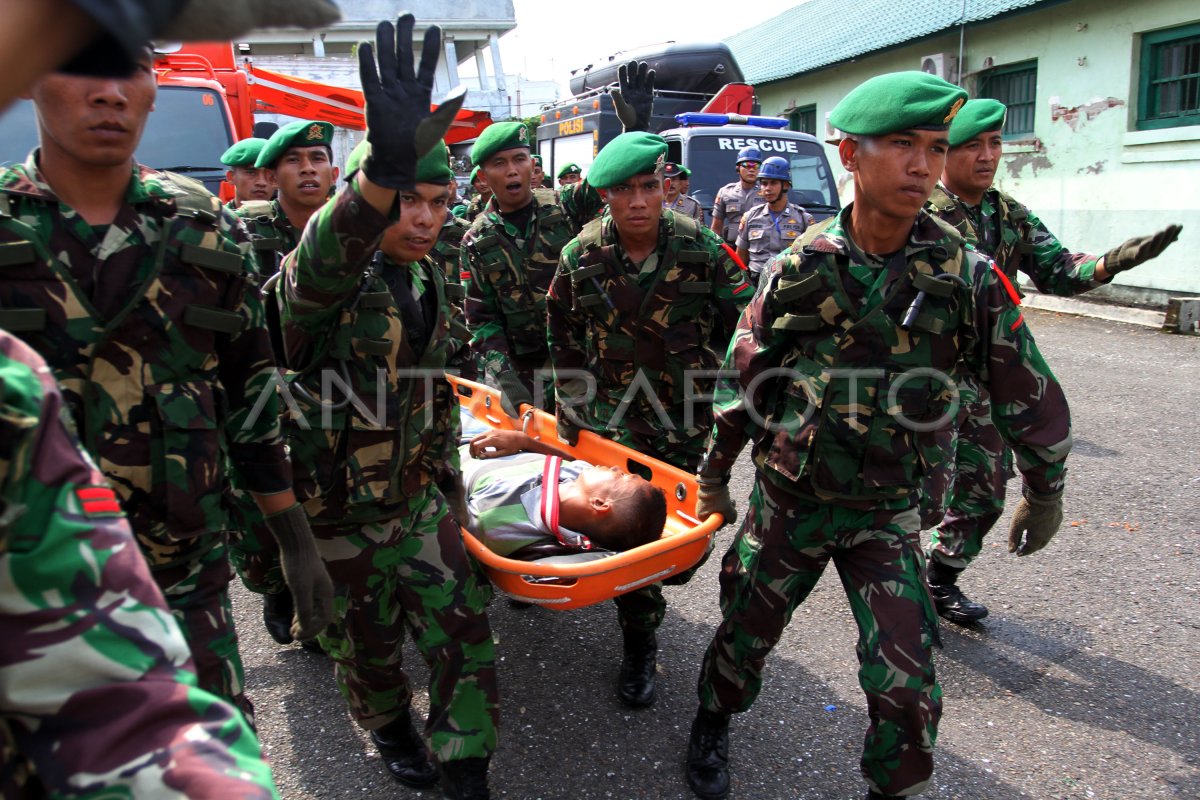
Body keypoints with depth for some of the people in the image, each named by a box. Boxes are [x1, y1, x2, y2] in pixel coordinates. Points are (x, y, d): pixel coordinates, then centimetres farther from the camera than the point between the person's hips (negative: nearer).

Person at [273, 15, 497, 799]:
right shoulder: (325, 278, -20)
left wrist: (446, 469, 21)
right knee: (366, 640, 17)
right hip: (336, 510, -5)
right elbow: (318, 267, -48)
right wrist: (383, 167, -67)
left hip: (419, 495, 5)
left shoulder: (428, 278, 2)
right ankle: (389, 727, 47)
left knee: (463, 630, 5)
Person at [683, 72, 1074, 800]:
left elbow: (1031, 394, 0)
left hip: (886, 512, 0)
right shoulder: (800, 269, -10)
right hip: (788, 497, 1)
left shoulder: (967, 276, -12)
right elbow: (744, 380, -1)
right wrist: (714, 476, 6)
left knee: (907, 685, 1)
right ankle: (713, 726, 48)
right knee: (747, 632, 17)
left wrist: (1046, 492, 9)